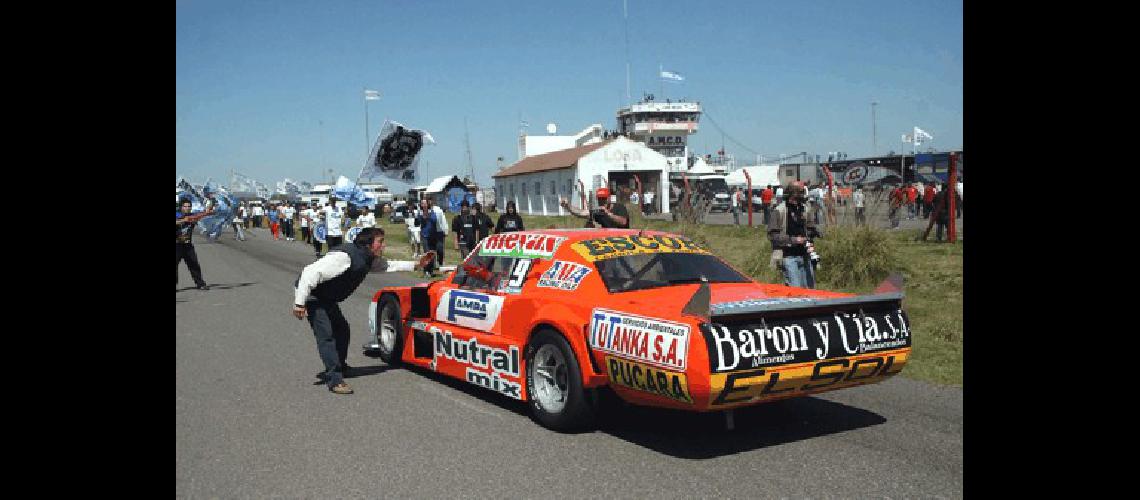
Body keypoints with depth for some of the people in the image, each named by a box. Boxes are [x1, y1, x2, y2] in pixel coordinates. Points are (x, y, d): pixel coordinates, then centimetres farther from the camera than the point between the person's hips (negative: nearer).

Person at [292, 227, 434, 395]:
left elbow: (388, 265, 15)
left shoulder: (369, 259, -4)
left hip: (327, 299, 10)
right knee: (325, 335, -16)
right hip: (311, 296, -10)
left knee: (341, 329, 17)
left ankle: (338, 367, 37)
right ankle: (335, 380, -16)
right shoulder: (344, 256, -33)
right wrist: (299, 303, -36)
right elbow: (310, 273, -35)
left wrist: (416, 265, 7)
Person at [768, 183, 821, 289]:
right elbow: (772, 236, -13)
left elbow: (809, 228, 23)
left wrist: (814, 232, -1)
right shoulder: (779, 211, -8)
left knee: (810, 287, 10)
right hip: (788, 256, -6)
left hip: (804, 255, 6)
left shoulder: (803, 209, 11)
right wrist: (793, 240, -18)